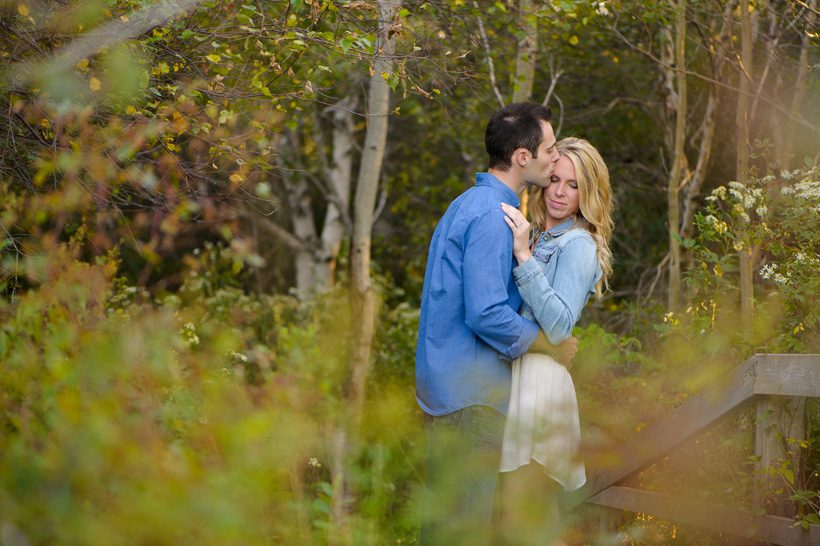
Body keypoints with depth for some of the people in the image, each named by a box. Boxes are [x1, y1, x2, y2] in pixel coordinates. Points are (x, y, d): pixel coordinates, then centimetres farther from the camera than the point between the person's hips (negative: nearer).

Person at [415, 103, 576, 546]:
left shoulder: (470, 204, 15)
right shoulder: (490, 215, -17)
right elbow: (486, 314, -23)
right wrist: (552, 347, -10)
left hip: (444, 383, 10)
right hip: (470, 391, -10)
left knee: (444, 506, 15)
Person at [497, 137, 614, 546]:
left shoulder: (579, 246, -9)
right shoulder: (538, 238, 17)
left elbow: (559, 326, -21)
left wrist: (524, 258, -24)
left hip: (542, 380, -9)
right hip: (515, 374, 9)